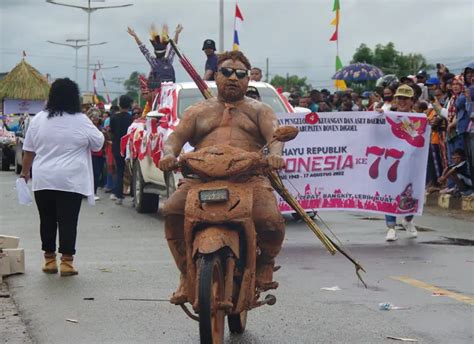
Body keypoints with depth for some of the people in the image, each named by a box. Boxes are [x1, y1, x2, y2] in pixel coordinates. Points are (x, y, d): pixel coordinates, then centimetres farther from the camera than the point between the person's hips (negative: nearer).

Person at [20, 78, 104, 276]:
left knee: (47, 219, 11)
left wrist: (25, 172, 20)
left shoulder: (39, 119, 3)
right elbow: (98, 143, 6)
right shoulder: (81, 121, -5)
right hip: (71, 181, -3)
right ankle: (66, 261, -1)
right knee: (68, 221, 0)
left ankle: (49, 259, 16)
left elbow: (28, 150, 9)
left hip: (43, 180, 3)